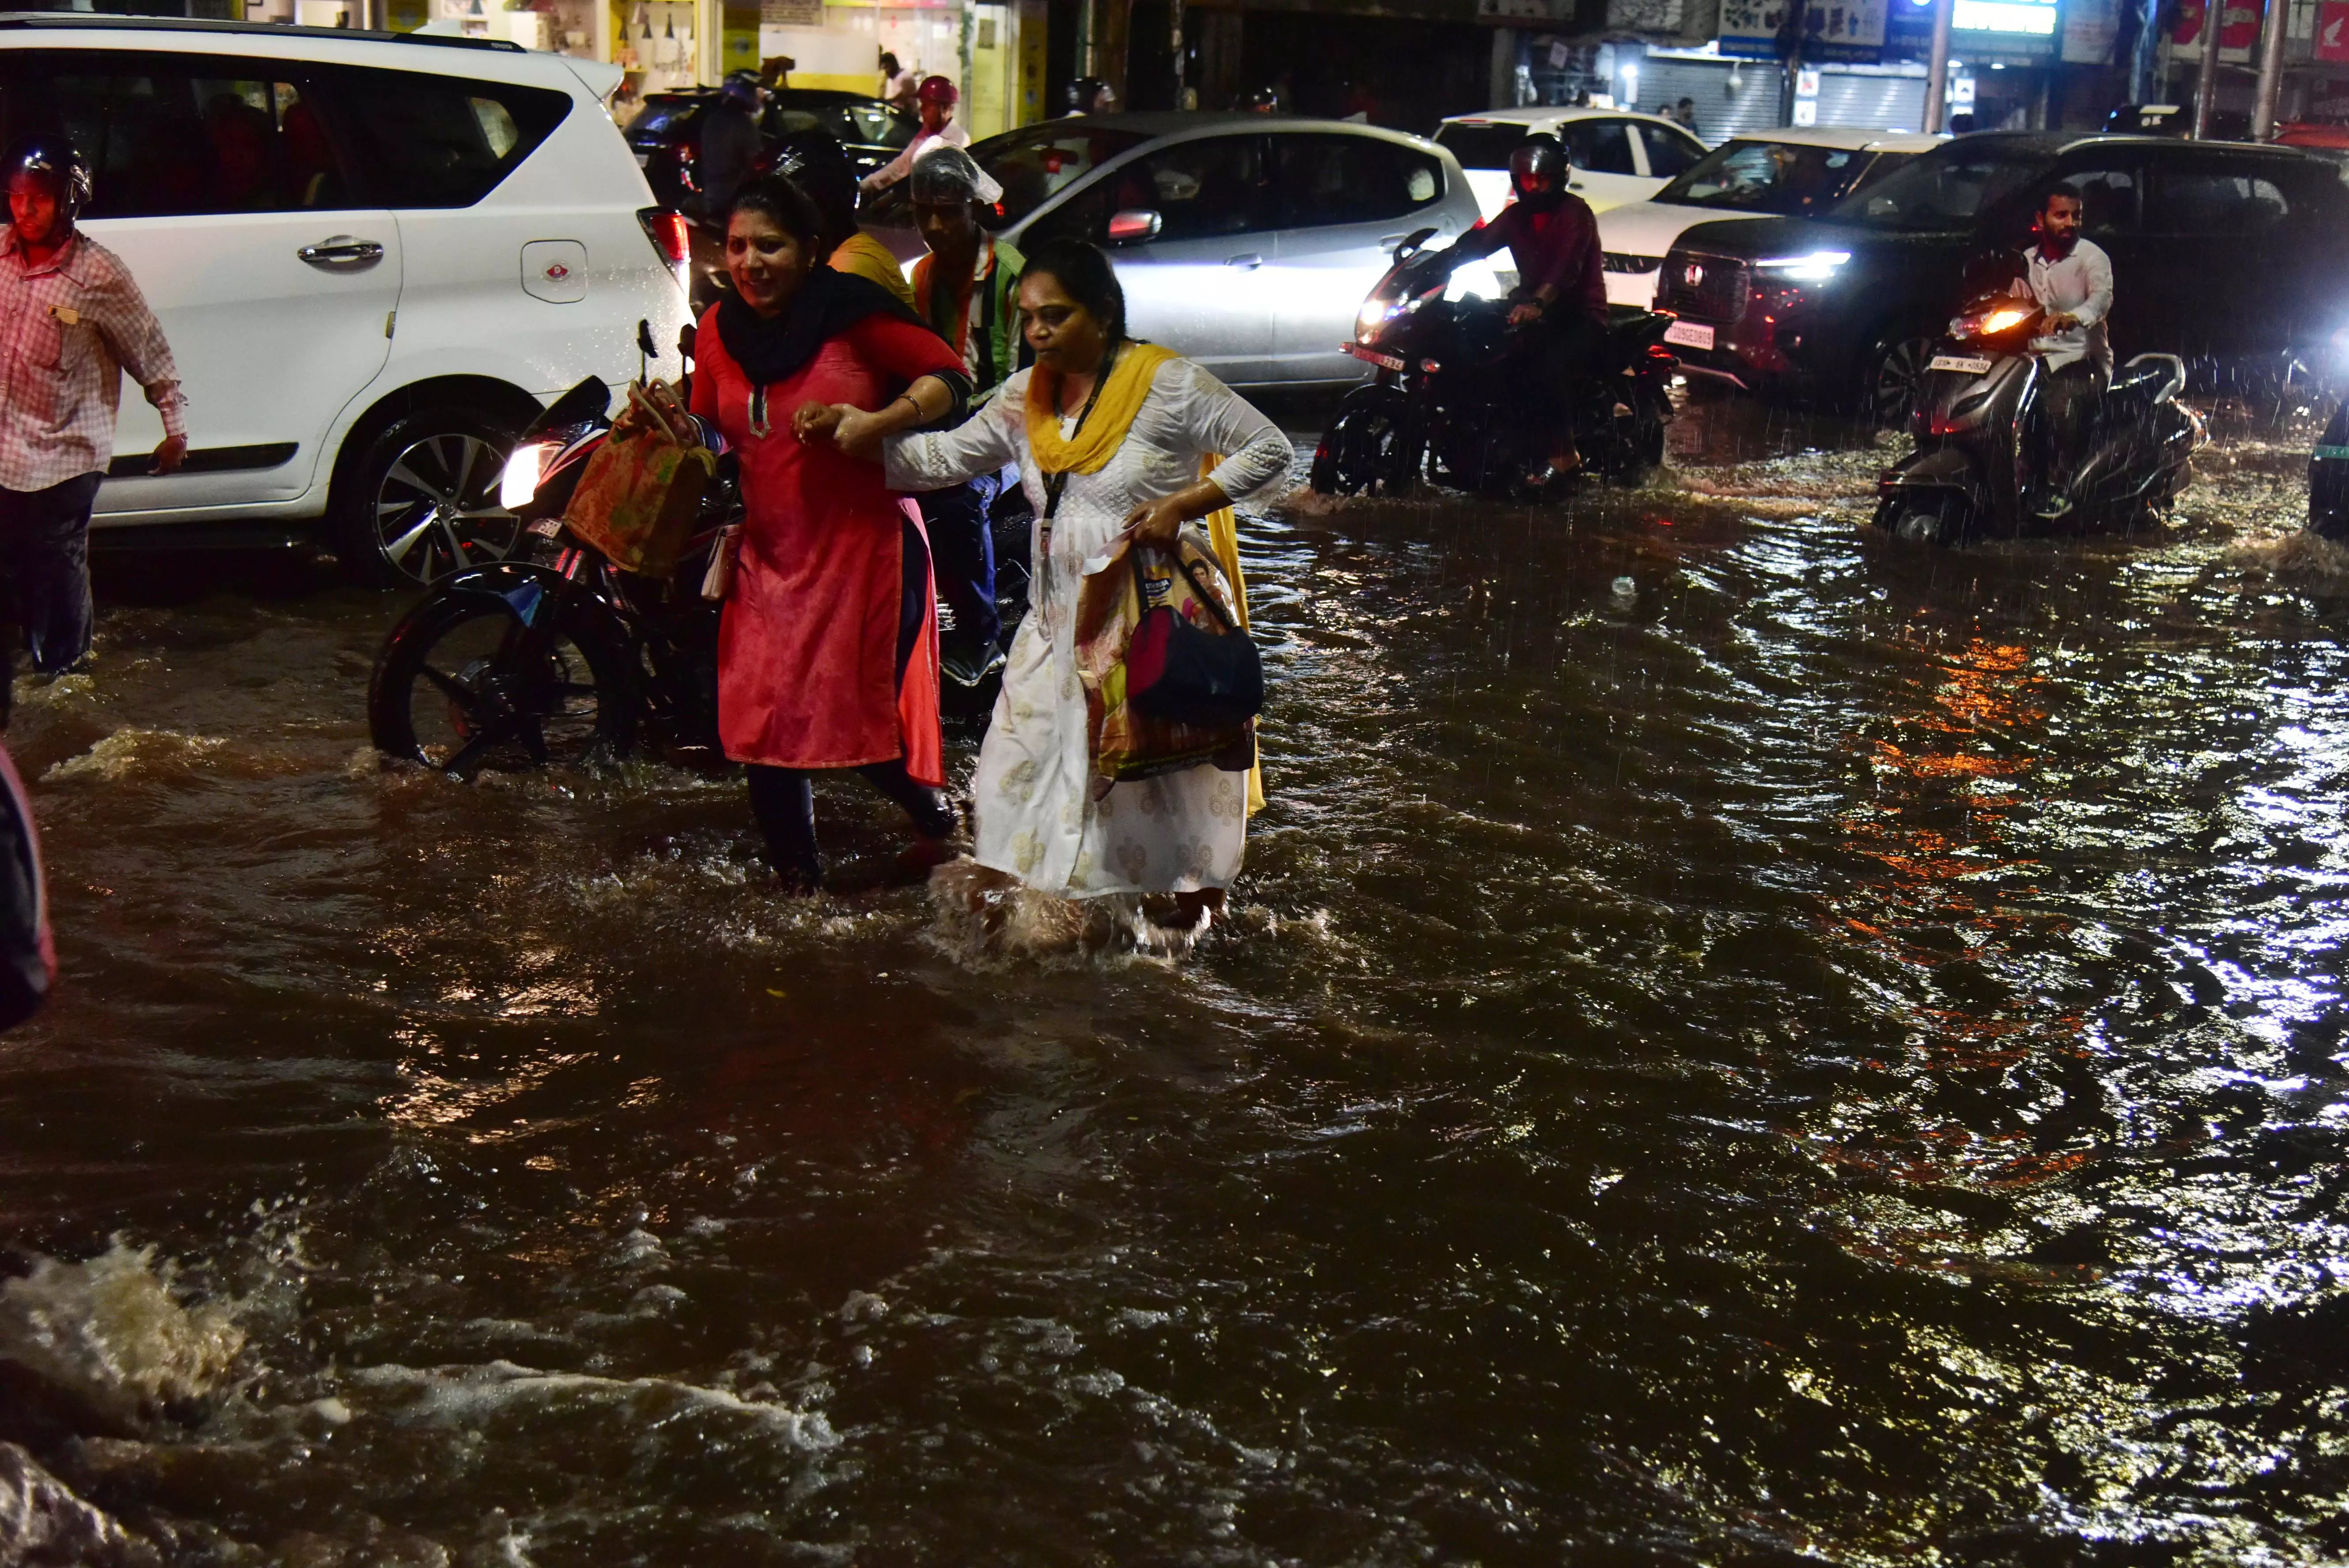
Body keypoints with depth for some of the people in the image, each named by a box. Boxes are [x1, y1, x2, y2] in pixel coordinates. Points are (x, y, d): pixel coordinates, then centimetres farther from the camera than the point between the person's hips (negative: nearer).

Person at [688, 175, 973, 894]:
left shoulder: (853, 314, -9)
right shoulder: (719, 330, 8)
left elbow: (949, 377, -6)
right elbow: (709, 436, 19)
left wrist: (876, 424, -19)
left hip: (863, 545, -5)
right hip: (768, 555, 5)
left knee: (872, 723, -3)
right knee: (761, 724, 1)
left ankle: (937, 816, 29)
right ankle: (796, 881, 16)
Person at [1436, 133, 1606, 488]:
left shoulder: (1575, 212, -11)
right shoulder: (1517, 215, 12)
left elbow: (1567, 265, -28)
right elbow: (1478, 243, 1)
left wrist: (1538, 303, -46)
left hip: (1580, 315, -7)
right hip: (1533, 311, 7)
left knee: (1549, 368, -34)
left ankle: (1564, 455, -27)